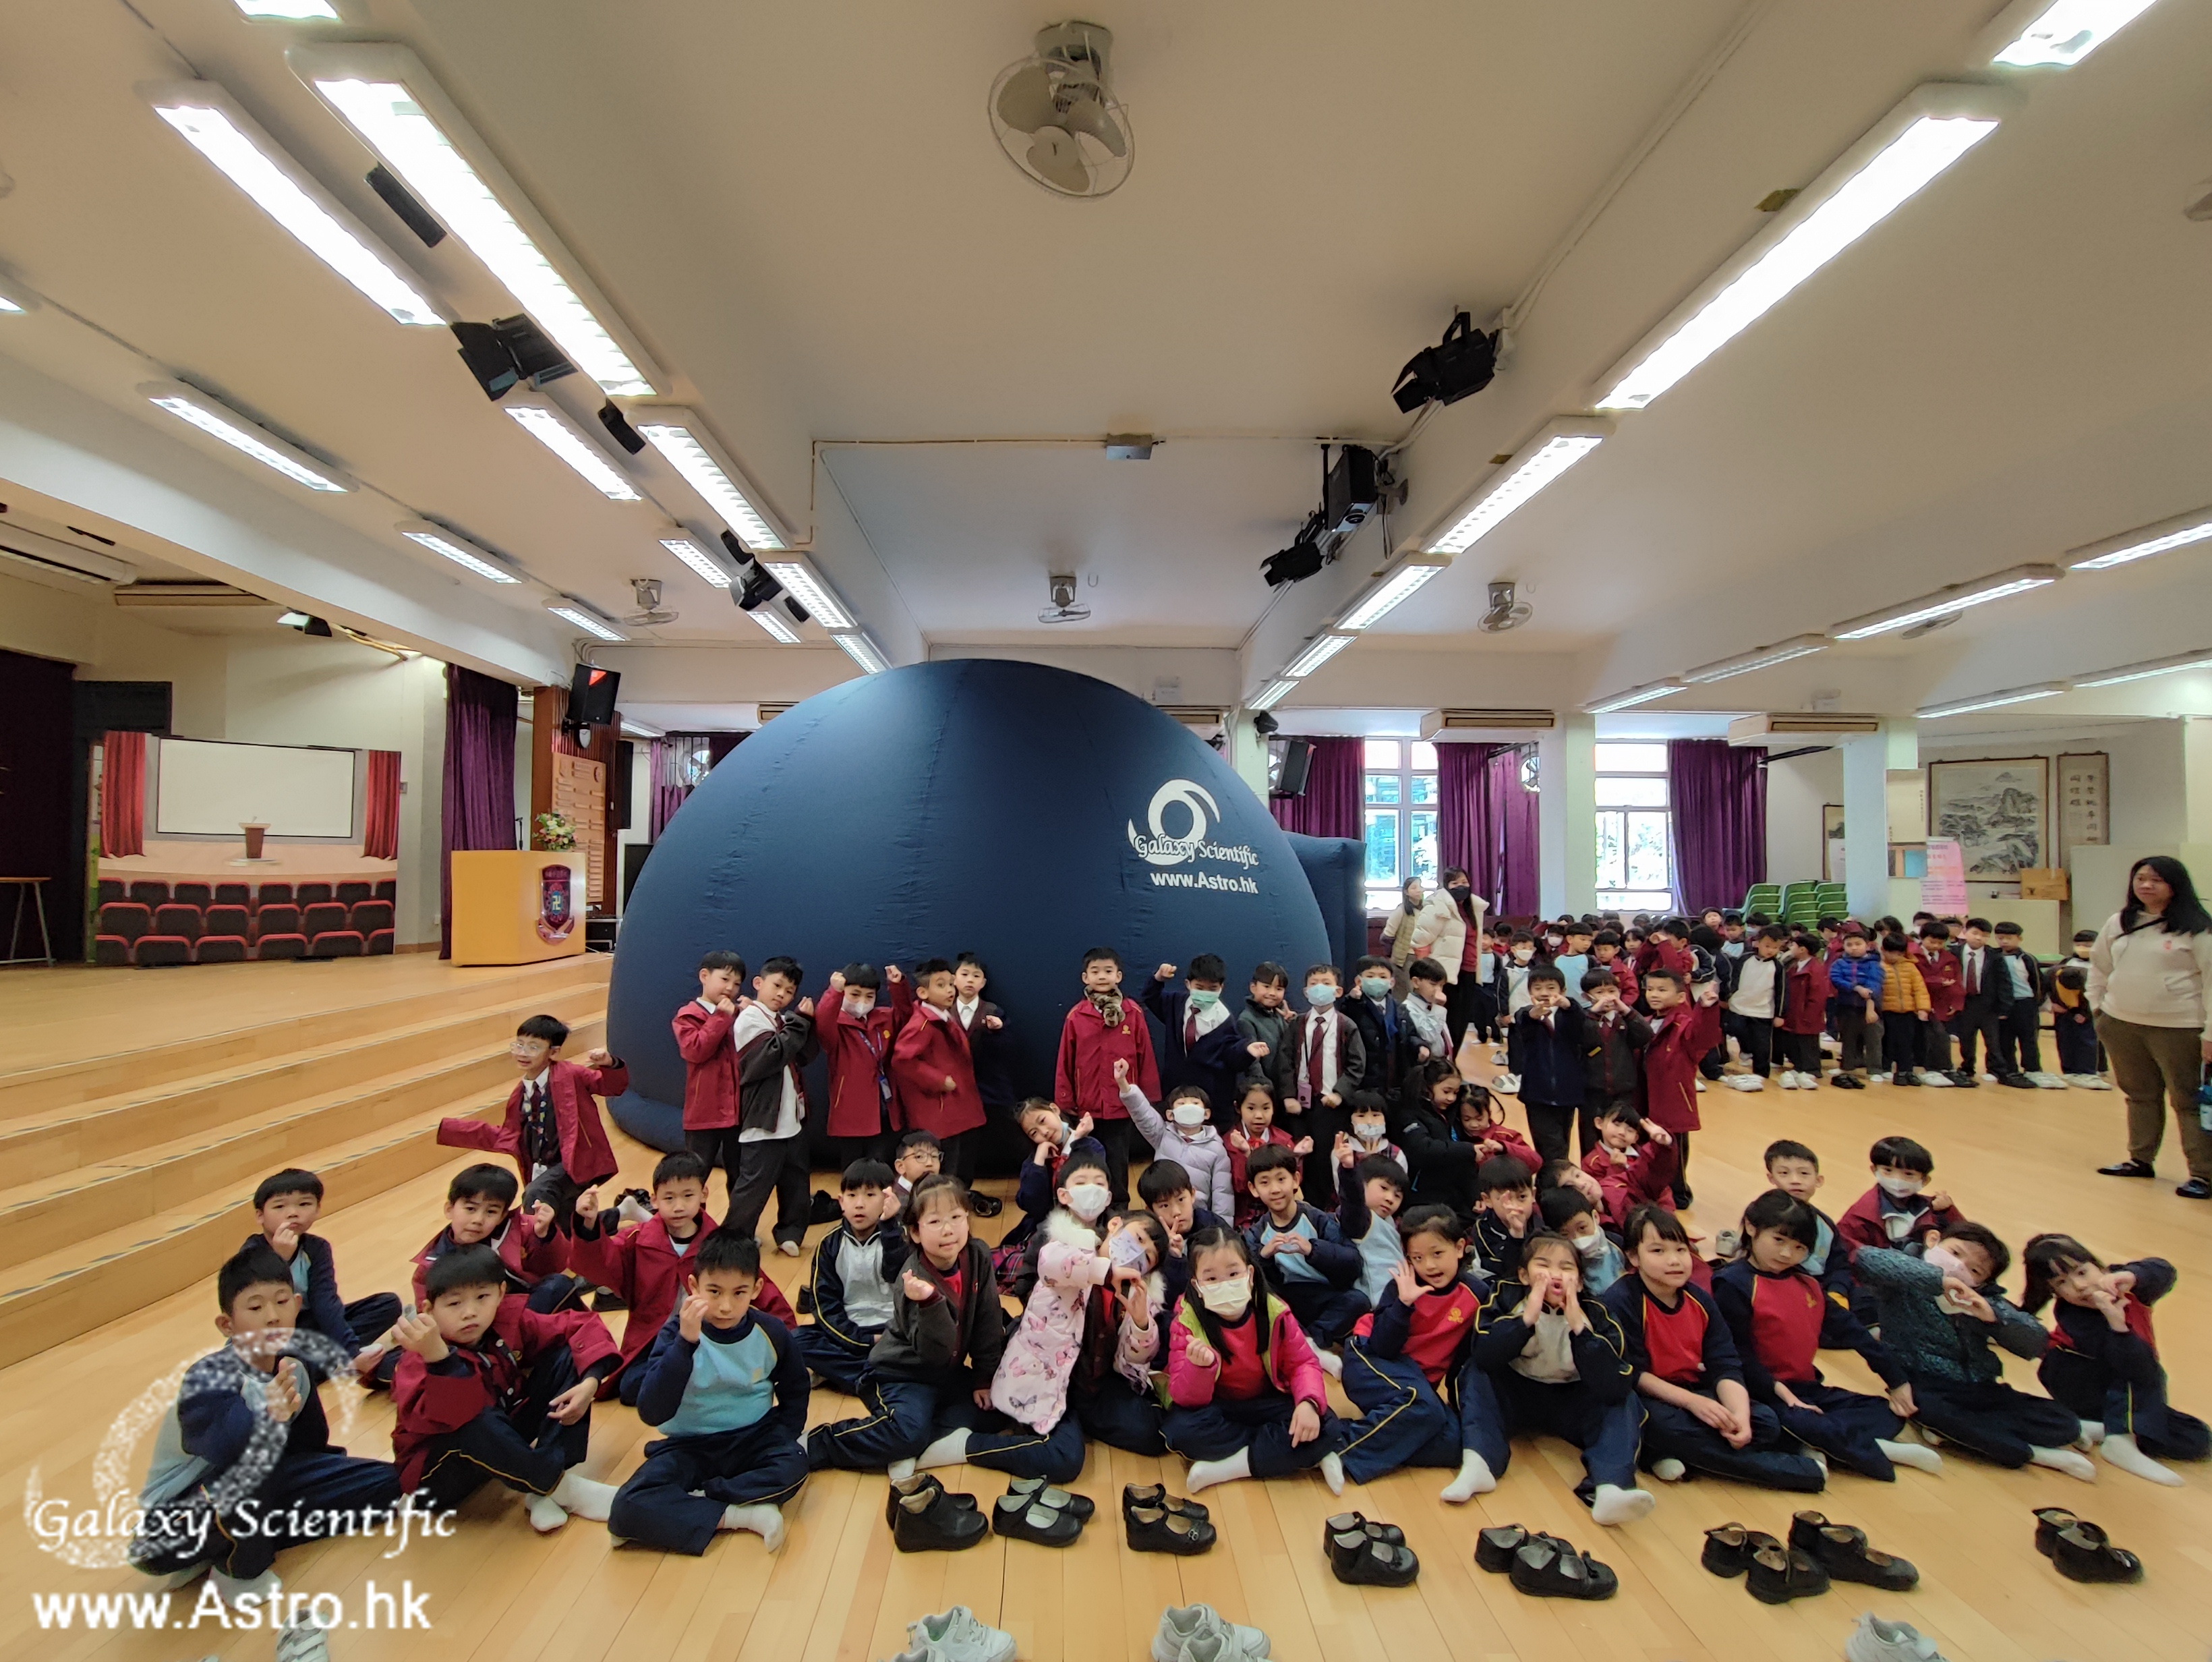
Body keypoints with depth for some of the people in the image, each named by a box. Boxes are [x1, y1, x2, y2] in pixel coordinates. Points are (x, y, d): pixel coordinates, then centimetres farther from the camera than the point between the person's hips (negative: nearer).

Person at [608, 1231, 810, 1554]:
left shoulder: (771, 1333, -8)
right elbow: (651, 1414, -27)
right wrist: (685, 1343, -37)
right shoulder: (676, 1333, -14)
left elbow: (794, 1393, 11)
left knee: (792, 1466, -31)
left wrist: (781, 1439, -6)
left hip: (753, 1440, 1)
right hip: (690, 1446, 0)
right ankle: (743, 1514, -19)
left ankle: (689, 1504, -15)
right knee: (627, 1509, -27)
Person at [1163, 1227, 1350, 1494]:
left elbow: (1303, 1363, -7)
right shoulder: (1186, 1322, -19)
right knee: (1182, 1429, -34)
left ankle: (1225, 1468, -20)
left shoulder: (1274, 1311, -15)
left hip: (1268, 1405, 1)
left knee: (1326, 1428, -22)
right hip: (1216, 1410, -1)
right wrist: (1201, 1367, -45)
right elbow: (1184, 1398, -22)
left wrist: (1309, 1403, -29)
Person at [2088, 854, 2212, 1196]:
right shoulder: (2118, 923, 8)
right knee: (2139, 1095, 16)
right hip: (2120, 1025, 5)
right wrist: (2097, 1009, 13)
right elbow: (2099, 967, 18)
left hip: (2177, 1028, -5)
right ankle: (2141, 1160, 26)